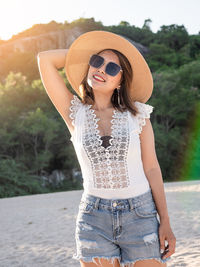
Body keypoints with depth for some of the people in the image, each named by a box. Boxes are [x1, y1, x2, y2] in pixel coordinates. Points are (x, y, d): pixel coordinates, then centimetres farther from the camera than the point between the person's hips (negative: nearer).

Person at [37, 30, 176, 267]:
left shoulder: (137, 115, 1)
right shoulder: (75, 114, 2)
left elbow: (151, 168, 2)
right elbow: (45, 59, -1)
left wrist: (165, 222, -1)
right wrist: (91, 53, 7)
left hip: (141, 216, 0)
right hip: (94, 219, 1)